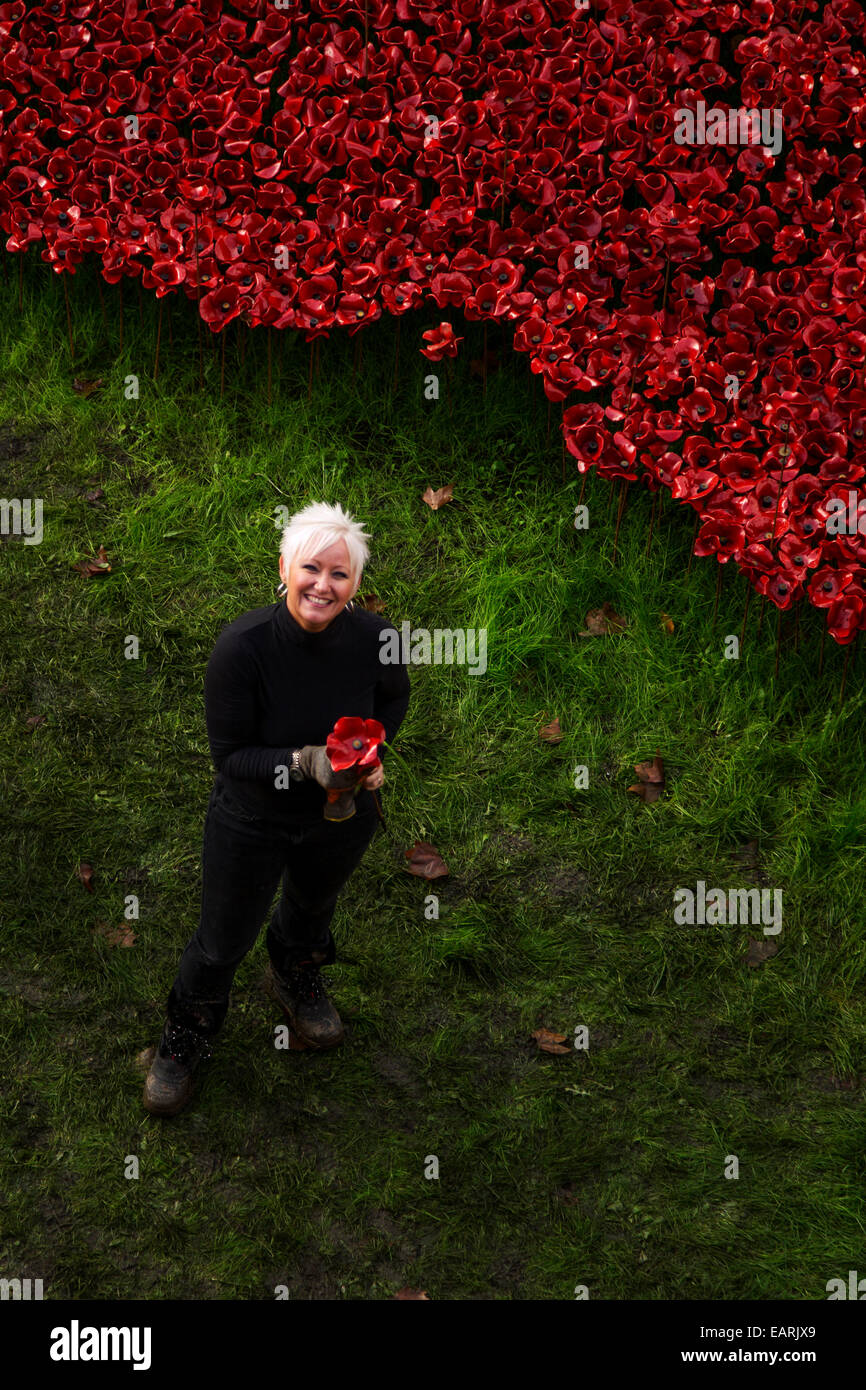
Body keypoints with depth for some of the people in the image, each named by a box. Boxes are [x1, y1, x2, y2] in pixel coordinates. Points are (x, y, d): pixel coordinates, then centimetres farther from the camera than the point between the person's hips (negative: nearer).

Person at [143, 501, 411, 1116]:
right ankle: (187, 1036, 48)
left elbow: (395, 696, 1)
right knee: (224, 940, 16)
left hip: (342, 817, 3)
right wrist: (303, 763, -38)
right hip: (252, 819, -3)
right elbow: (229, 755, -24)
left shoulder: (374, 637, -23)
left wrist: (373, 748, -15)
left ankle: (296, 979, 69)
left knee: (314, 905, 33)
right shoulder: (242, 646, -32)